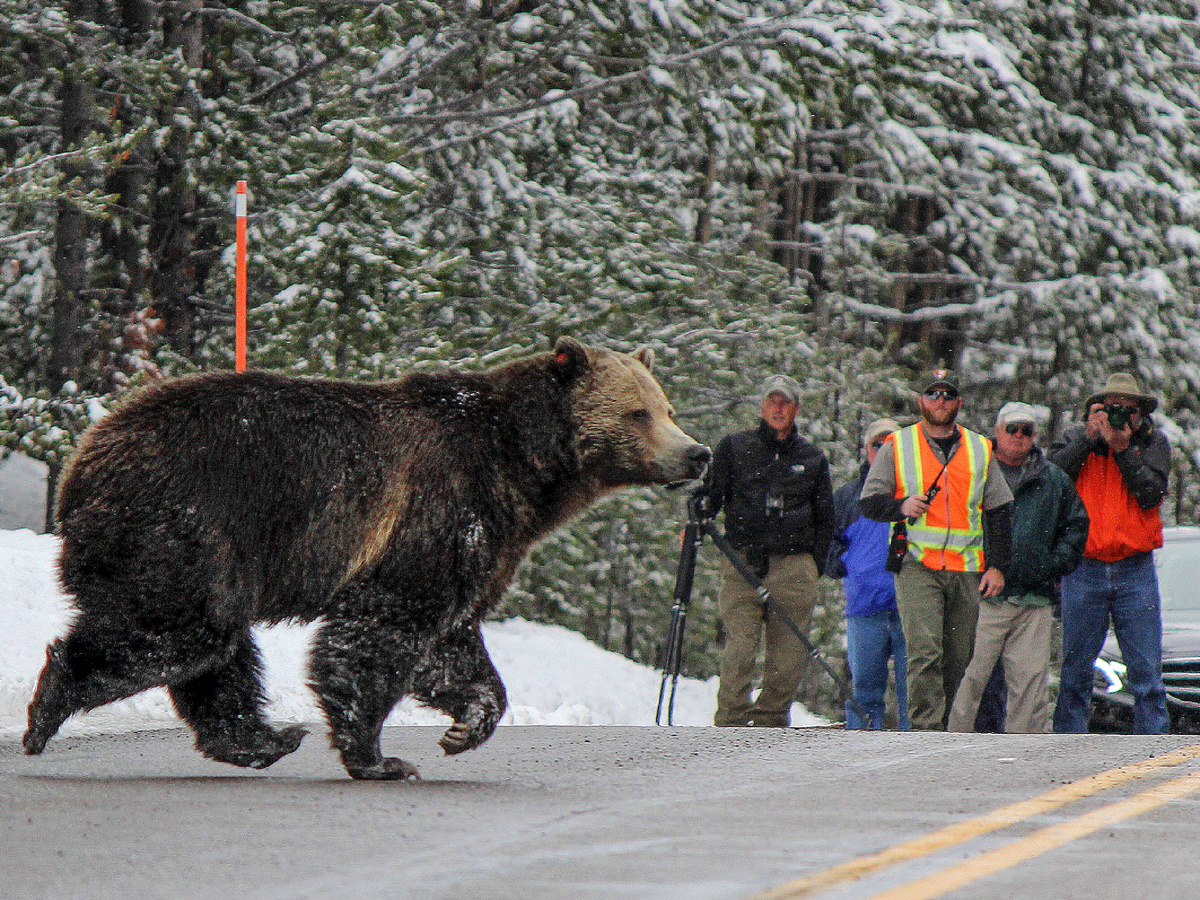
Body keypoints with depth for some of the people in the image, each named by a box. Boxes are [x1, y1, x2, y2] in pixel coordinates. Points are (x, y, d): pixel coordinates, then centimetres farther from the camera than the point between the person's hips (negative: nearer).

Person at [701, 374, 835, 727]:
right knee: (740, 648, -12)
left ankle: (771, 722, 6)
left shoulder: (812, 459, 17)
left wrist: (815, 564, 11)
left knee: (787, 655, -2)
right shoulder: (734, 448, 13)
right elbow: (713, 494, 14)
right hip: (743, 562, -2)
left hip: (795, 567, 2)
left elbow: (825, 518, 21)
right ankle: (731, 723, -10)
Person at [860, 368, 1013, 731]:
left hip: (967, 571, 3)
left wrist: (997, 566, 6)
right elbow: (870, 502, 7)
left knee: (960, 659, 5)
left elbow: (999, 512, 16)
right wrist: (901, 506, -15)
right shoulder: (897, 447, 8)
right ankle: (927, 732, -21)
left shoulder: (979, 449, 15)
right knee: (925, 651, -18)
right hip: (917, 566, -3)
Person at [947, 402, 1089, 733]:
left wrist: (1055, 564, 7)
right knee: (970, 678, -7)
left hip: (1034, 600, 3)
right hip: (983, 598, -3)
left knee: (1031, 680, 0)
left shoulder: (1053, 479, 16)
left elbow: (1075, 524, 23)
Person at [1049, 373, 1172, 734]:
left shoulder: (1152, 443, 7)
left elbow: (1151, 494, -7)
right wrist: (1089, 438, -11)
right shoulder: (1078, 439, 8)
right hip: (1084, 569, 0)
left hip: (1135, 570, 0)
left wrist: (1122, 449, -12)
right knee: (1075, 667, 3)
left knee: (1146, 668, -2)